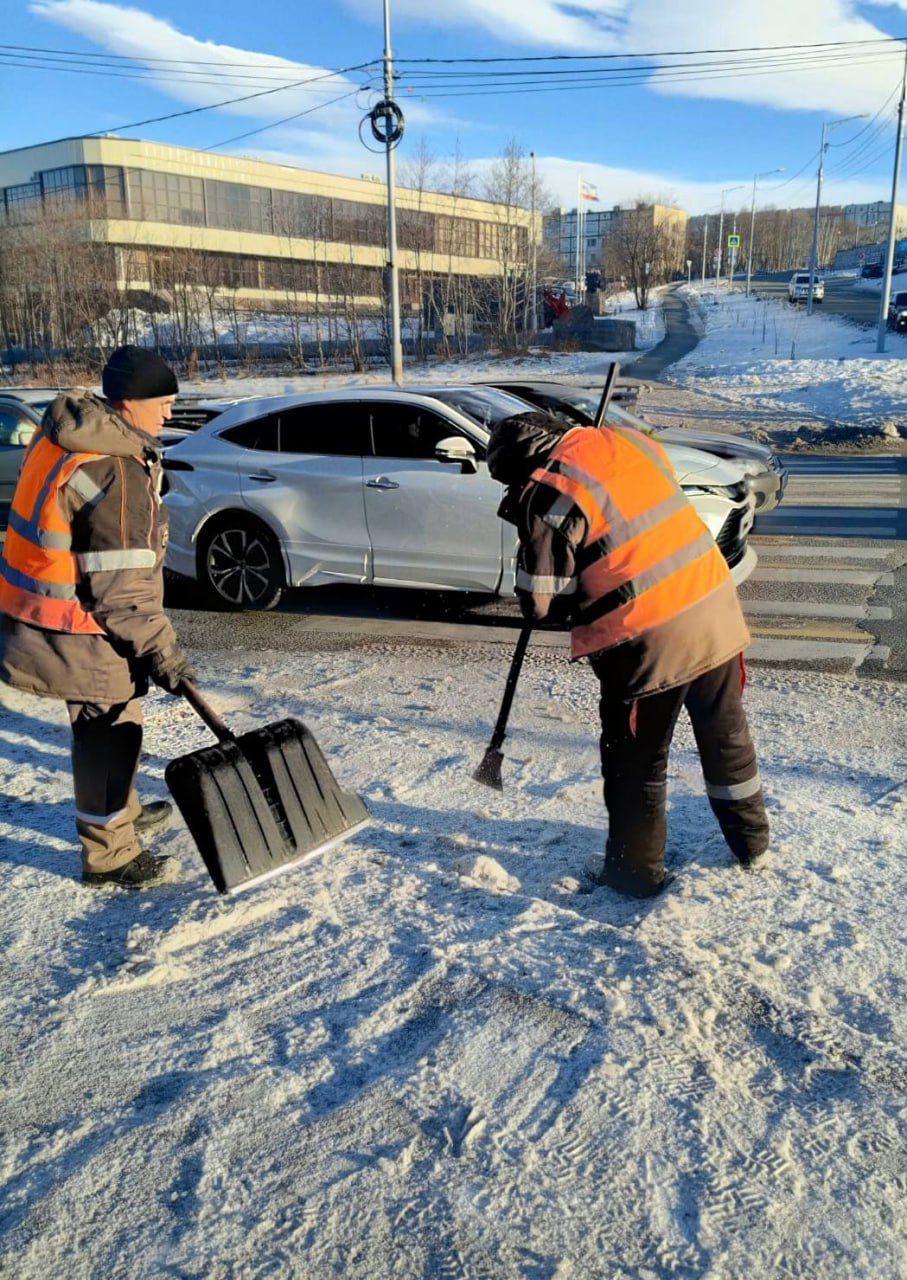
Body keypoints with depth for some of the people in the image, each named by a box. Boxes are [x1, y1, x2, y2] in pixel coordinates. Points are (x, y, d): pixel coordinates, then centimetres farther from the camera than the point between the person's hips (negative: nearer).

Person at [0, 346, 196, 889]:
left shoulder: (67, 431, 6)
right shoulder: (116, 472, -25)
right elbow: (122, 588, -24)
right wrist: (163, 649, -17)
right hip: (77, 630, -10)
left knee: (109, 722, 23)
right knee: (110, 731, 3)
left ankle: (120, 812, 41)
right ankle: (109, 855, 17)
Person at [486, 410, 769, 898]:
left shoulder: (547, 496, -14)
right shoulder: (629, 438, 6)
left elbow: (540, 600, -11)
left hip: (649, 642, -7)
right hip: (716, 609, 7)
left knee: (636, 761, 12)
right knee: (726, 735, 23)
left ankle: (635, 871, 29)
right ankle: (751, 840, 42)